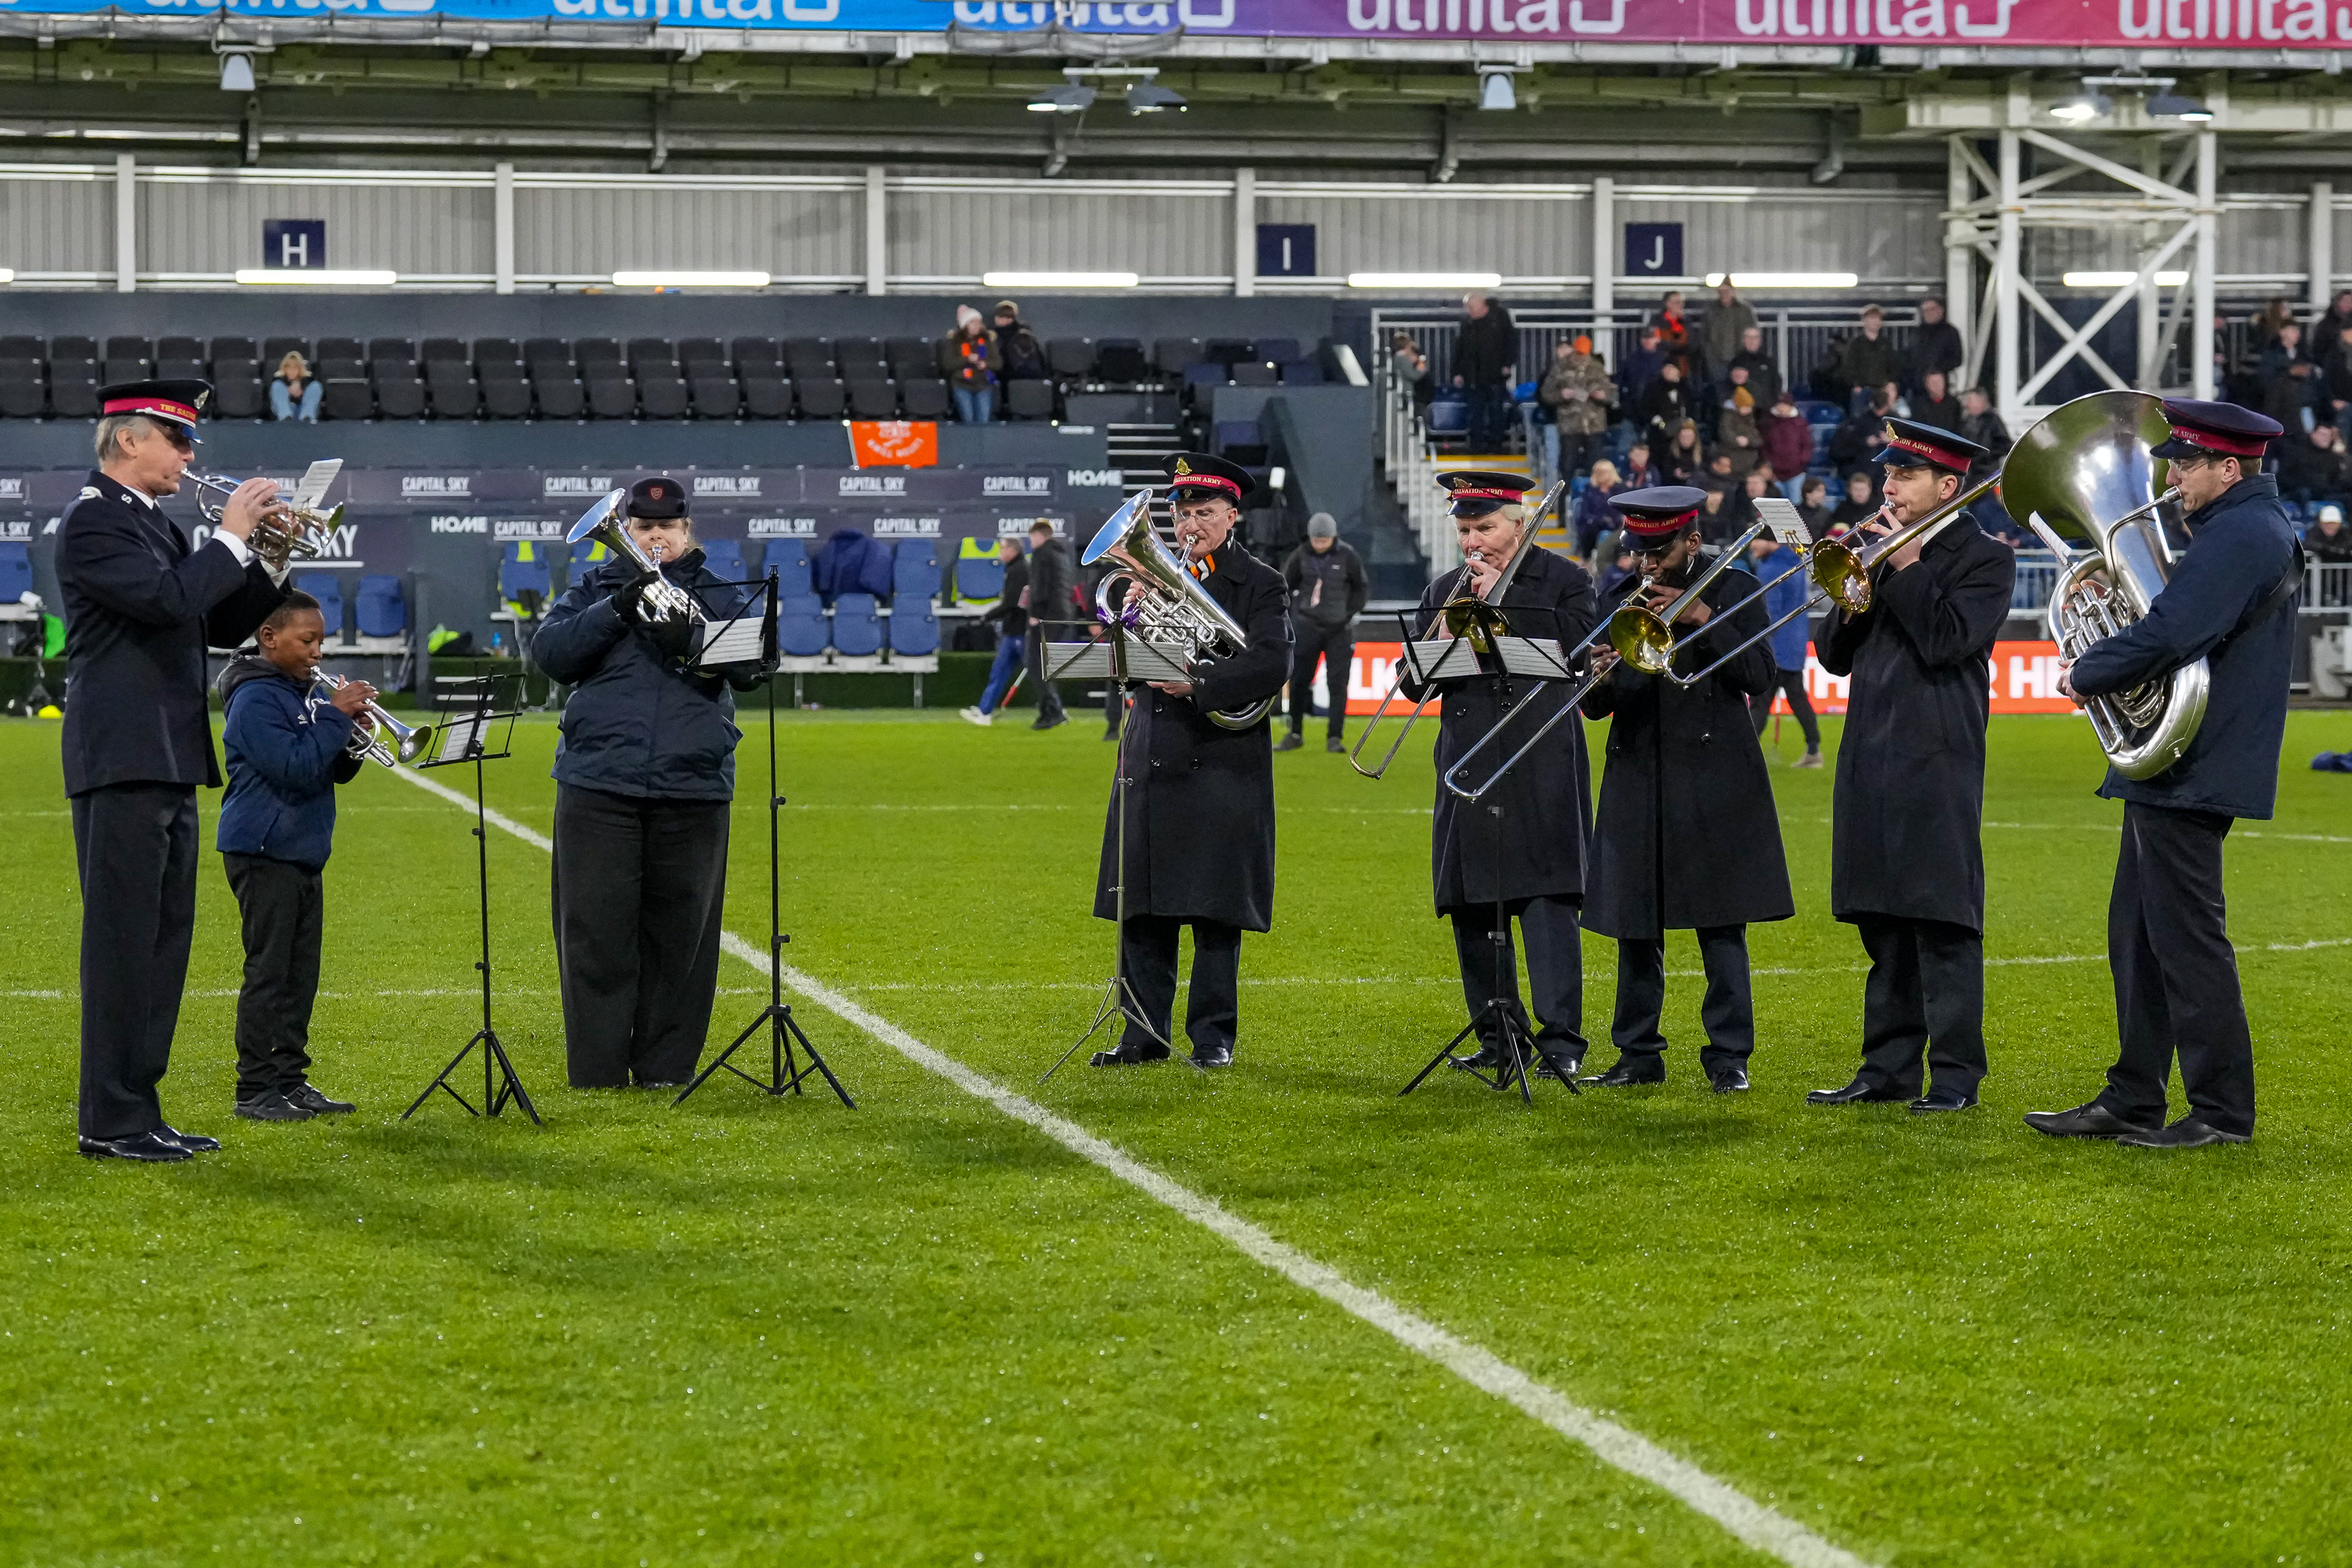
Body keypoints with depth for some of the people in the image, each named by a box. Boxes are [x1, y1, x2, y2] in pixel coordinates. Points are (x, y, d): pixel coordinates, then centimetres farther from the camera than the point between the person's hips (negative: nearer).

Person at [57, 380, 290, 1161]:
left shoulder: (154, 523, 18)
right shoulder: (92, 522, -10)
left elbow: (222, 625, 19)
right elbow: (170, 599, -25)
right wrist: (231, 535, -14)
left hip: (167, 761, 10)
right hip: (122, 759, -10)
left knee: (163, 940, 11)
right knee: (123, 939, -7)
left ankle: (139, 1110, 16)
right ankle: (110, 1121, -4)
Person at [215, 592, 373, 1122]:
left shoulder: (311, 693, 14)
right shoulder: (256, 699, -13)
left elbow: (336, 771, 17)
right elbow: (296, 767, -23)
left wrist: (353, 737, -2)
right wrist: (336, 716, -19)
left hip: (305, 852, 9)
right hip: (265, 853, -9)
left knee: (300, 975, 10)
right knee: (267, 973, -7)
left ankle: (291, 1079, 16)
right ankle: (255, 1090, -4)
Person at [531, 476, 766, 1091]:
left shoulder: (715, 594, 12)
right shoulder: (594, 588, 11)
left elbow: (749, 669, -2)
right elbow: (550, 654, -3)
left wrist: (689, 641, -19)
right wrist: (617, 610, -13)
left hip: (692, 785, 1)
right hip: (598, 782, -1)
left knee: (678, 930, 3)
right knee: (596, 928, -1)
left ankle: (665, 1064, 11)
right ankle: (597, 1067, 6)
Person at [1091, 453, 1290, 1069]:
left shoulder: (1260, 584, 1)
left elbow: (1271, 665, -13)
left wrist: (1200, 683, -25)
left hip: (1220, 766, -5)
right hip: (1150, 762, 5)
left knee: (1215, 910, -1)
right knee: (1142, 908, 5)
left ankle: (1213, 1035, 7)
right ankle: (1146, 1032, 12)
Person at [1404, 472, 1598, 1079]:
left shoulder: (1563, 580, 3)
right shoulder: (1443, 591, 15)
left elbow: (1576, 647, -15)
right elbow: (1415, 684, 10)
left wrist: (1503, 598, -12)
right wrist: (1443, 636, -10)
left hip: (1540, 773, -5)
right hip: (1468, 772, 5)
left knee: (1547, 898, -11)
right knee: (1471, 908, 5)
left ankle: (1561, 1038, -10)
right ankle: (1498, 1037, 15)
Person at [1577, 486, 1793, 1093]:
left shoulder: (1732, 591, 4)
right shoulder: (1622, 603, 12)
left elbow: (1759, 677, -8)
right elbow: (1595, 707, 9)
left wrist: (1703, 619, -15)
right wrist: (1601, 679, -14)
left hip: (1712, 783, -3)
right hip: (1638, 783, 4)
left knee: (1720, 925, -4)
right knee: (1635, 927, 4)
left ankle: (1729, 1056, 2)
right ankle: (1639, 1054, 12)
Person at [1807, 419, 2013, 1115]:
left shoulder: (1985, 559, -2)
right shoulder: (1878, 549, 17)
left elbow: (1946, 642, -17)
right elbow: (1835, 655, 14)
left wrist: (1907, 567, -10)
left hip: (1938, 764, -7)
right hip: (1869, 761, 7)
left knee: (1944, 924, -6)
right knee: (1883, 922, 10)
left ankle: (1956, 1075, -2)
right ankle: (1889, 1066, 16)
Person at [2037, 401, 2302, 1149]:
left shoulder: (2237, 538, -18)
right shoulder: (2251, 526, 17)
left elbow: (2168, 637, -26)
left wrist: (2083, 675, -10)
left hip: (2192, 773, -11)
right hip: (2170, 770, 11)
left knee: (2187, 939, -5)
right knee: (2139, 936, 14)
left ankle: (2222, 1112, 1)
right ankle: (2131, 1101, 19)